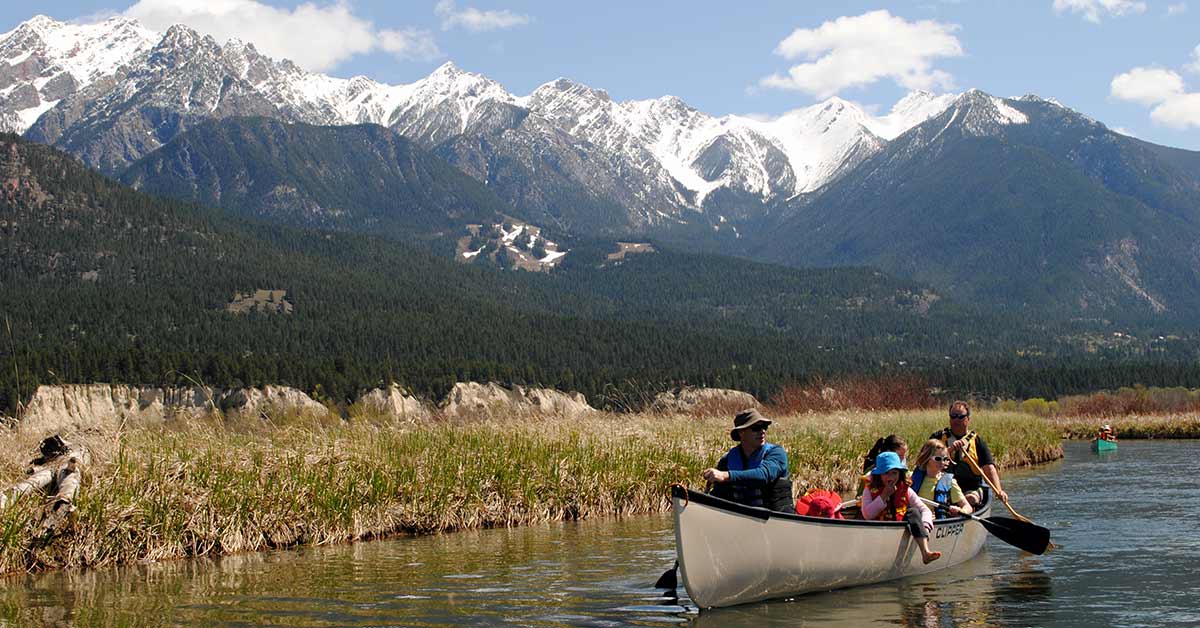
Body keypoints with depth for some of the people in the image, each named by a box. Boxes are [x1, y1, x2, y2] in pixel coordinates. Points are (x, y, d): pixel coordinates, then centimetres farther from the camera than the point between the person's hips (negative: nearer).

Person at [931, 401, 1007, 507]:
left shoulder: (977, 441, 7)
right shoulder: (938, 437, 9)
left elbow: (989, 468, -4)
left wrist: (998, 490, -20)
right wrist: (949, 449, -22)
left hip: (971, 489, 0)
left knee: (971, 498, -31)